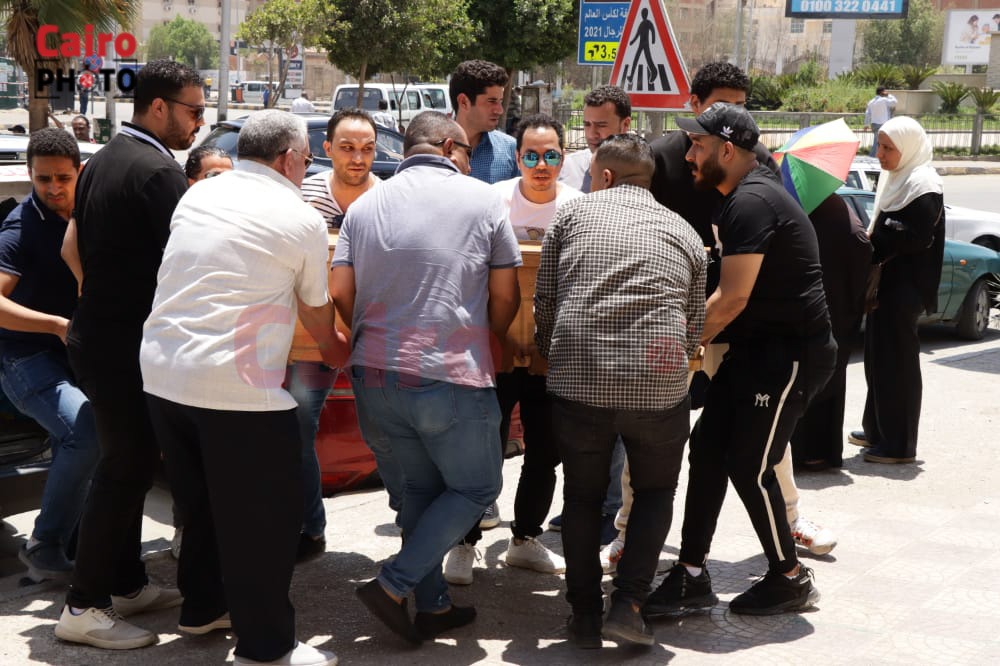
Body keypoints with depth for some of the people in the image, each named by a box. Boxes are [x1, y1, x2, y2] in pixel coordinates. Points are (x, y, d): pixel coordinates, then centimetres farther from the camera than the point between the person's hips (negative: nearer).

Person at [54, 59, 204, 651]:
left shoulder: (104, 160, 12)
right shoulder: (159, 171, -18)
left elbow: (72, 247, 20)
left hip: (96, 335, 10)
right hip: (129, 348, -10)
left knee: (129, 461, 16)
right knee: (127, 468, -3)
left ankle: (128, 584, 26)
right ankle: (86, 607, 4)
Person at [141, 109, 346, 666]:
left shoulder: (196, 195, 11)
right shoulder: (302, 220, -5)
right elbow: (317, 312, 6)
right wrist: (336, 349, 28)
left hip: (161, 371, 7)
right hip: (237, 386, -7)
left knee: (201, 500, 23)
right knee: (265, 514, 5)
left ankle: (203, 607, 39)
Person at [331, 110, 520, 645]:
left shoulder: (365, 205, 9)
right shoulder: (481, 199, 1)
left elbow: (341, 294, 2)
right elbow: (505, 296, 2)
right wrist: (487, 341, 20)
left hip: (374, 375, 5)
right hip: (451, 377, -5)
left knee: (420, 486, 20)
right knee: (476, 489, 13)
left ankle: (432, 605, 21)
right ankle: (394, 584, 2)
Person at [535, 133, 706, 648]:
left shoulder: (571, 214, 10)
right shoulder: (684, 233, 16)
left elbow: (544, 304, 8)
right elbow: (694, 328, 16)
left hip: (578, 381, 0)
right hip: (660, 386, 1)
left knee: (582, 496, 18)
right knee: (656, 491, 22)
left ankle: (585, 615, 21)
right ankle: (628, 604, 10)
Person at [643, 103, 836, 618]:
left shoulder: (752, 202, -20)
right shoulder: (742, 197, 14)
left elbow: (733, 297, -24)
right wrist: (695, 337, 10)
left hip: (791, 352, -10)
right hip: (757, 346, 10)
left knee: (749, 465, -5)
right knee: (708, 447, 4)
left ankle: (790, 580, 14)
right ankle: (692, 577, 10)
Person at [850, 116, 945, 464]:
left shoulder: (923, 184, -15)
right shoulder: (895, 178, 13)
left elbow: (916, 237, -22)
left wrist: (873, 245, -15)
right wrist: (873, 239, 2)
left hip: (904, 288, -9)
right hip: (886, 282, 9)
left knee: (897, 361, -4)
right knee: (878, 357, 16)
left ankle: (899, 444, 4)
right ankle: (877, 429, 28)